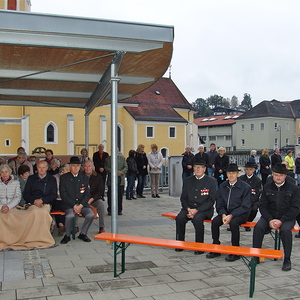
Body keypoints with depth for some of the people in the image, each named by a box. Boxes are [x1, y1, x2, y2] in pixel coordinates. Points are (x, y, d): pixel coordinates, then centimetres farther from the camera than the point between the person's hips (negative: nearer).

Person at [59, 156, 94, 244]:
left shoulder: (84, 177, 11)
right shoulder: (64, 177, 4)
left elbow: (87, 194, 7)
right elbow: (63, 194, -3)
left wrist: (80, 205, -10)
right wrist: (74, 205, -13)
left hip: (82, 204, 2)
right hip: (68, 204, -2)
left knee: (90, 215, -25)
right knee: (70, 215, -33)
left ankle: (83, 234, 1)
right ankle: (67, 236, -6)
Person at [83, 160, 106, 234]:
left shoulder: (98, 177, 4)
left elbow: (100, 191, -1)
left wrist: (91, 199, -16)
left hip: (94, 199, 0)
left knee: (101, 203, -32)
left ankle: (101, 227, -26)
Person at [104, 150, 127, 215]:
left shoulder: (122, 158, 15)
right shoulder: (108, 158, 8)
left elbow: (125, 167, 8)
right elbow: (106, 167, -3)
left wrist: (121, 172, -12)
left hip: (120, 180, 2)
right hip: (111, 180, -2)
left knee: (120, 195, 3)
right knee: (110, 195, -1)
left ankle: (119, 210, 12)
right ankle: (110, 210, 9)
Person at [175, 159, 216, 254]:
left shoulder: (211, 181, -1)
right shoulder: (188, 180, 11)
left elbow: (211, 201, -7)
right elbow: (183, 198, 12)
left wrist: (196, 210, -16)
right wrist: (188, 209, -9)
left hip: (204, 210, -4)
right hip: (189, 208, 4)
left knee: (197, 219, -34)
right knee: (180, 218, -25)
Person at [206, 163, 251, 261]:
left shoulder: (245, 187, -8)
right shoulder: (222, 186, 7)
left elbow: (245, 207, -12)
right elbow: (219, 204, 7)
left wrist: (231, 216, -21)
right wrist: (223, 215, -14)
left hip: (240, 214, -4)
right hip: (226, 212, 4)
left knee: (233, 223, -34)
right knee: (215, 221, -22)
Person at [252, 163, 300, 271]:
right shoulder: (267, 187, 6)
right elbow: (262, 206, 5)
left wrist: (281, 220, -16)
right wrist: (270, 220, -12)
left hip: (287, 218, -2)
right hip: (269, 216, 2)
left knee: (285, 230, -33)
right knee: (258, 227, -25)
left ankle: (287, 259, -17)